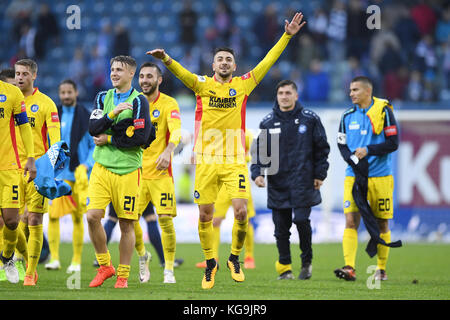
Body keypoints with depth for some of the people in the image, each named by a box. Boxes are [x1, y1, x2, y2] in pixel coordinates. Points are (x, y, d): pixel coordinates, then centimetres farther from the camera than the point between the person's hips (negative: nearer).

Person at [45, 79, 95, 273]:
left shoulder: (86, 117, 0)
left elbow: (96, 146, 1)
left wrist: (86, 165, -13)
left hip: (78, 175, -2)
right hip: (57, 175, 2)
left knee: (78, 218, 2)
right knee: (53, 215, -8)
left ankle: (76, 261, 10)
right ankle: (54, 258, -4)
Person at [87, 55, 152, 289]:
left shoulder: (138, 101, -2)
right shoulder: (103, 98, 12)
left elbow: (140, 138, -11)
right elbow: (93, 128, 0)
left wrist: (109, 140, -7)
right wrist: (112, 114, -16)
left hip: (128, 170, -3)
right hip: (102, 166, 3)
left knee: (126, 224, -1)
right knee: (92, 216, -10)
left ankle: (123, 276, 10)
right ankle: (105, 266, 8)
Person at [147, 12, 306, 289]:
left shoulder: (243, 85, 7)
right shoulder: (202, 85, 4)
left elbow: (267, 62, 5)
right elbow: (182, 73, -13)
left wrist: (287, 36, -1)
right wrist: (166, 59, -33)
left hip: (235, 161, 0)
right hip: (207, 160, 0)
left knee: (241, 211, -12)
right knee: (205, 216, 2)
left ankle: (235, 257, 11)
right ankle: (210, 263, 21)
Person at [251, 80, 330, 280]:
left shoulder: (310, 119, 3)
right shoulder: (267, 122, 8)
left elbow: (322, 148, 7)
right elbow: (259, 150, 10)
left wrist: (320, 174, 2)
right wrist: (257, 173, -4)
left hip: (302, 181, -3)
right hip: (277, 183, 3)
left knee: (301, 220, -11)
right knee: (281, 226, 2)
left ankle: (307, 262, 8)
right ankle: (284, 267, 13)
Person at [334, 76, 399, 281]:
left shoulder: (383, 111, -3)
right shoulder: (348, 115, 9)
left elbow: (393, 143, -6)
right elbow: (341, 144, 11)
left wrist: (368, 151, -16)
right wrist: (353, 158, -8)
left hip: (380, 177, -3)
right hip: (353, 177, 3)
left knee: (381, 224, 6)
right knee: (351, 220, -11)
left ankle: (382, 269, 17)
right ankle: (350, 268, -18)